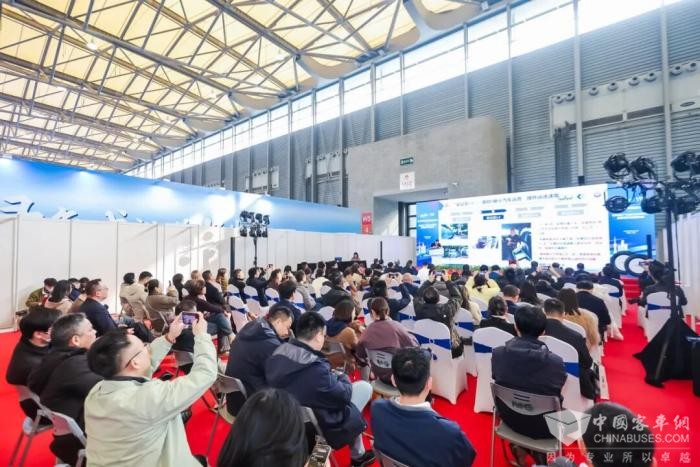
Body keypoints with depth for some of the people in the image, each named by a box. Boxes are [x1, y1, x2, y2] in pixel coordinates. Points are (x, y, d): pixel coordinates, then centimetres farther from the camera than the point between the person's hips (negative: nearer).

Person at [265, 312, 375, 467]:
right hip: (314, 427, -7)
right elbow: (343, 396, -18)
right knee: (365, 387, 4)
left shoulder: (277, 354, -11)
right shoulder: (316, 368, -34)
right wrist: (343, 378, 1)